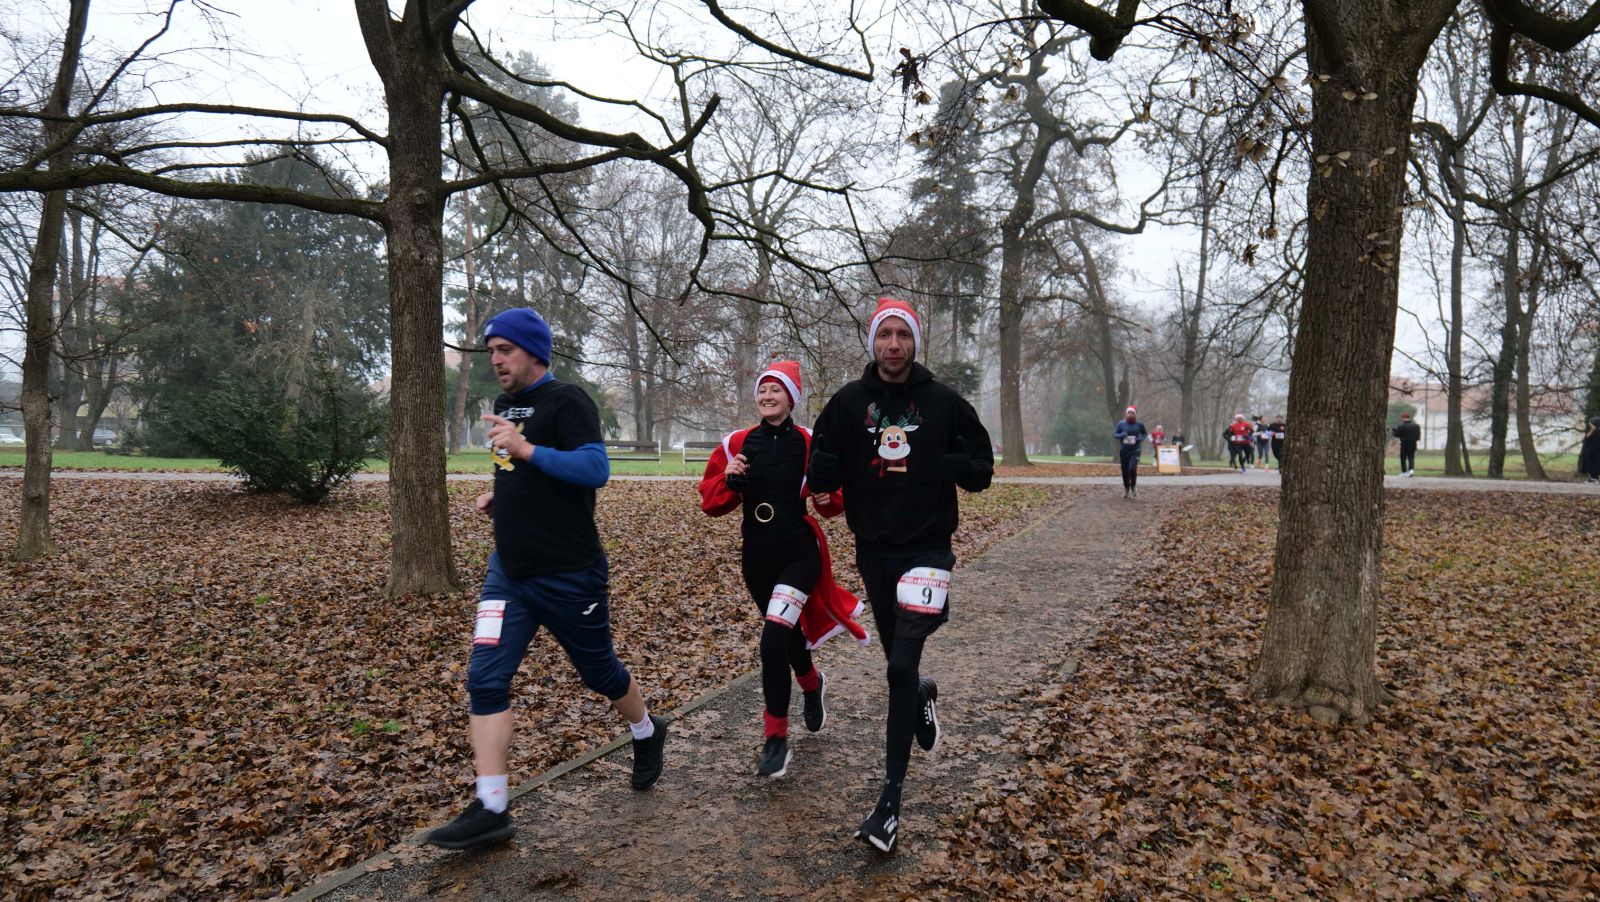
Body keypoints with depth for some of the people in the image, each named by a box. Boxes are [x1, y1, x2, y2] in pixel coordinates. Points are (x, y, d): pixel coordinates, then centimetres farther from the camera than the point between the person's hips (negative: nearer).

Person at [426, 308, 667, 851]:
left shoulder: (566, 401, -12)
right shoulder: (504, 406, 12)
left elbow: (596, 468, -26)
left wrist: (526, 449, -31)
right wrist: (500, 497, 10)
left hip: (568, 575, -7)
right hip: (508, 571, 7)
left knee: (599, 671, 10)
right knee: (485, 677, -5)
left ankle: (647, 734, 40)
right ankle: (490, 810, 1)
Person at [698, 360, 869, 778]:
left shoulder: (809, 443, -5)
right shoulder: (737, 444, 2)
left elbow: (835, 499, 3)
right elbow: (711, 503, 2)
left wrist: (828, 497, -18)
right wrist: (729, 481, -17)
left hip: (799, 552, -4)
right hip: (757, 555, 4)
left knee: (773, 641, -18)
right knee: (787, 635, 20)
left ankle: (776, 740, -2)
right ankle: (812, 684, 54)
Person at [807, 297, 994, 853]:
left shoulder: (944, 403, -3)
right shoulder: (848, 403, -1)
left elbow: (981, 470, 3)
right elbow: (821, 478, 0)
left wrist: (950, 464, -14)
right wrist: (830, 464, -19)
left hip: (927, 549, -3)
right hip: (873, 551, 3)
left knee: (901, 667, -11)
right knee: (899, 663, 17)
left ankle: (891, 798, -3)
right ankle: (923, 697, 55)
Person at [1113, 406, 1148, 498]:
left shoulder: (1139, 424, 0)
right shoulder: (1121, 423, 1)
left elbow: (1144, 434, 15)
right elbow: (1115, 434, 5)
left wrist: (1141, 438, -7)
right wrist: (1121, 435, -16)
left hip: (1135, 451, -2)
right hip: (1123, 451, 2)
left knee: (1132, 468, -21)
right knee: (1125, 472, 6)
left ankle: (1134, 487, 3)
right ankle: (1126, 490, 25)